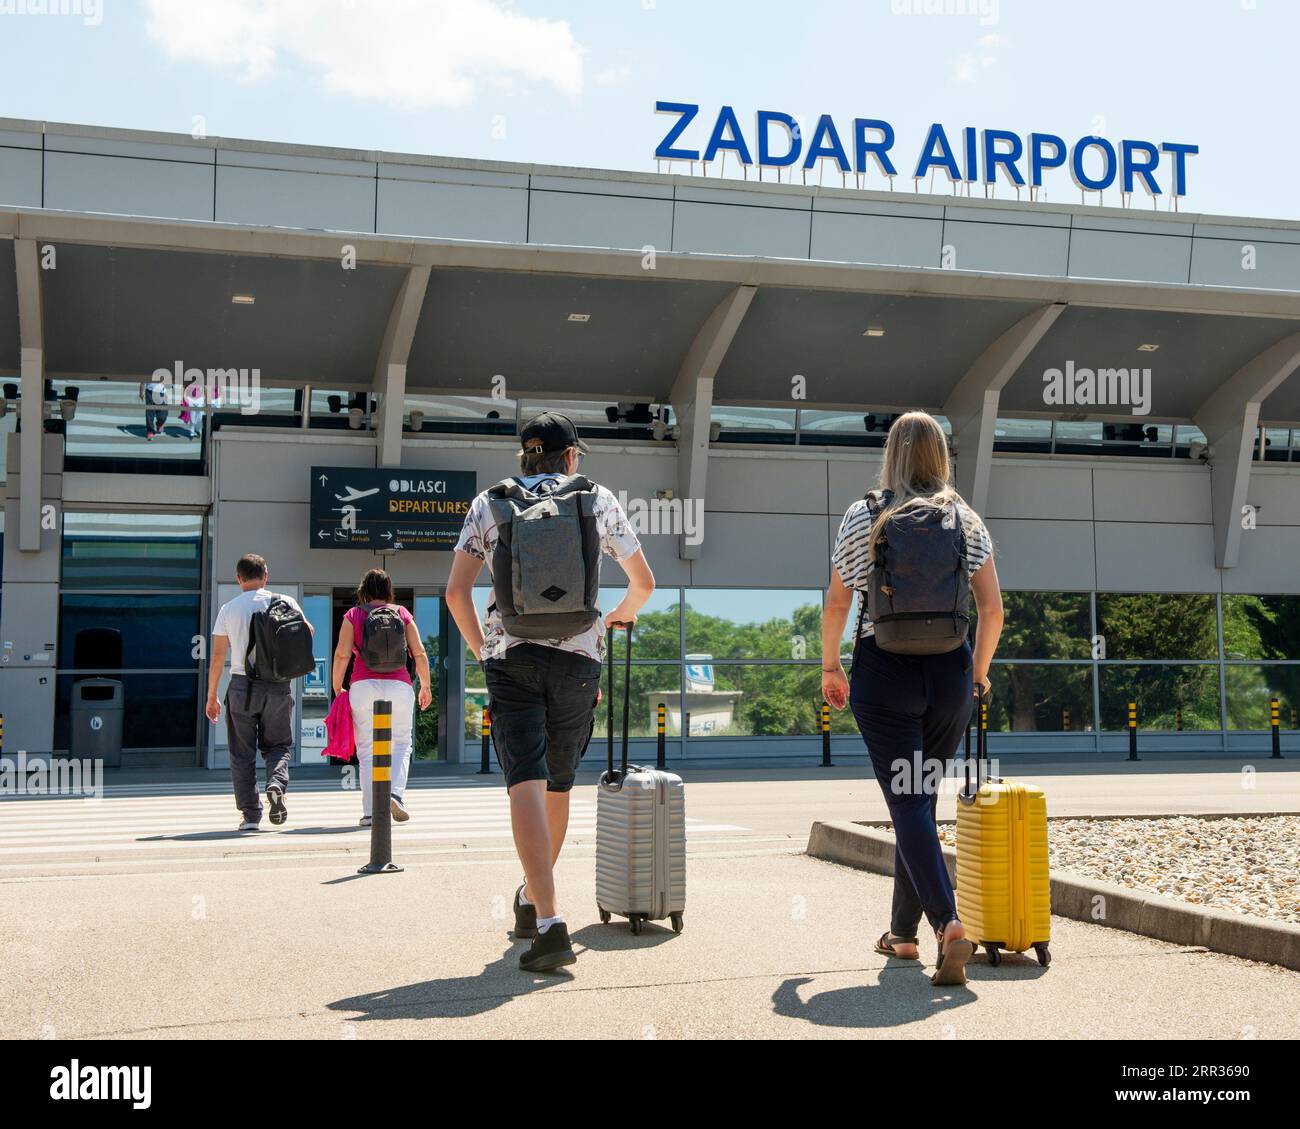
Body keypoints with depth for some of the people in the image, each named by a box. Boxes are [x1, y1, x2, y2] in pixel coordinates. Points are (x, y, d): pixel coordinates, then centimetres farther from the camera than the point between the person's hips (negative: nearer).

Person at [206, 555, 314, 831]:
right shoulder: (284, 602, 1)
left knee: (242, 752, 8)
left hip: (241, 684, 0)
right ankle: (276, 784, -14)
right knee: (278, 744, 14)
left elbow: (217, 656, 2)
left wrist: (212, 697, 8)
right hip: (278, 686, 0)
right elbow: (308, 631, 7)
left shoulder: (228, 609, 2)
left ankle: (250, 815, 4)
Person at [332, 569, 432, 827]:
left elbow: (342, 654, -1)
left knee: (367, 750, 3)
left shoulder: (353, 615, 8)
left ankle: (371, 811, -2)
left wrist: (337, 688, 8)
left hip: (364, 687, 0)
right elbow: (419, 653, 7)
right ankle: (395, 793, -10)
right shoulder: (402, 614, 11)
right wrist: (426, 686, 17)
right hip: (399, 686, 0)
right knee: (401, 744, 12)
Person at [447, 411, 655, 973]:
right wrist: (624, 613, 39)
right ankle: (530, 900, 33)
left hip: (511, 657, -1)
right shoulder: (598, 500, 10)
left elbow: (456, 593, 3)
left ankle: (549, 922, -23)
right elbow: (644, 581, 18)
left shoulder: (488, 503, 10)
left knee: (527, 783, -9)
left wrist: (481, 648, 18)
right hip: (578, 657, 1)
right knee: (558, 784, 17)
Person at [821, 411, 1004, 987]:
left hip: (883, 669, -3)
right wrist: (979, 671, 15)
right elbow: (992, 608, 1)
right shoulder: (965, 519, 5)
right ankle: (903, 930, 24)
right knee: (922, 799, 15)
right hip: (949, 670, 3)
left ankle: (948, 922, -23)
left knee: (908, 804, -5)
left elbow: (836, 603, 2)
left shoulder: (862, 517, 0)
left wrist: (829, 666, 15)